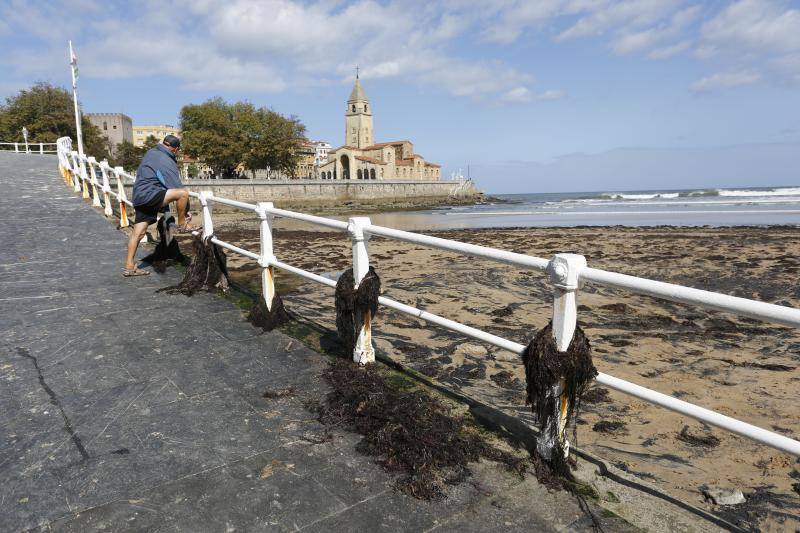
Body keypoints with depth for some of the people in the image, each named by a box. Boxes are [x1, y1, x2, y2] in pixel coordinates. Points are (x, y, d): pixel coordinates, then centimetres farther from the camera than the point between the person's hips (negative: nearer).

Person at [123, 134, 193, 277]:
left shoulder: (151, 152, 16)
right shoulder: (167, 162, -13)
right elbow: (177, 188, -13)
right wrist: (186, 211, -5)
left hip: (139, 196, 10)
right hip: (148, 195, -10)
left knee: (138, 232, 10)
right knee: (183, 193, -22)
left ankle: (129, 267, 13)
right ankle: (182, 224, -5)